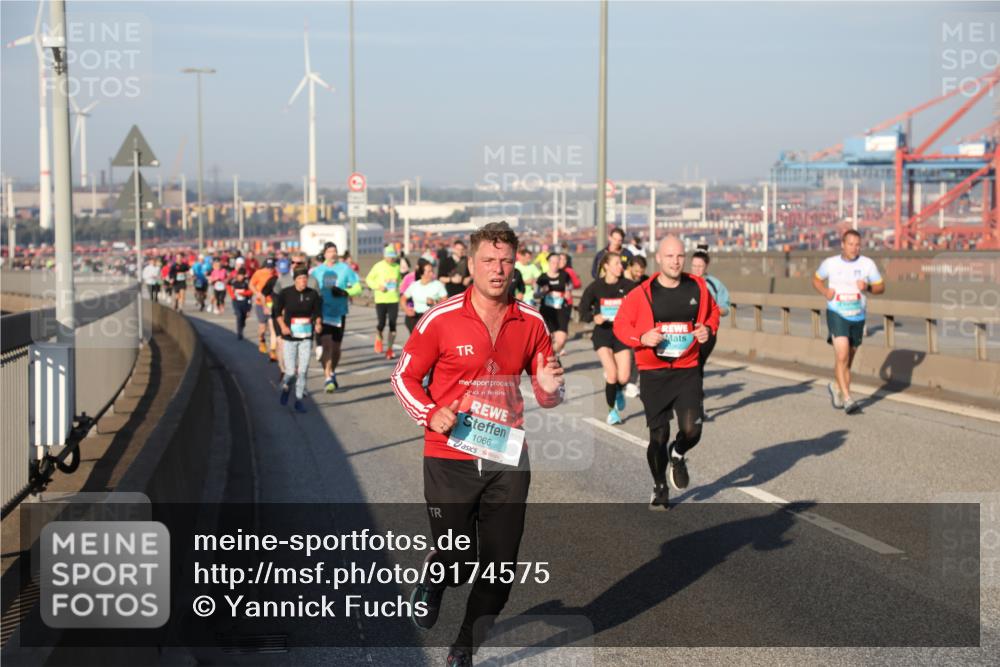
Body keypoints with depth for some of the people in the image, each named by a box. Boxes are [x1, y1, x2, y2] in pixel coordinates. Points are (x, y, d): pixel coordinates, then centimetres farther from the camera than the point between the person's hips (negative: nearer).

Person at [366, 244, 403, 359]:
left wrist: (398, 289, 2)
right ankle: (379, 339, 24)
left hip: (394, 300, 2)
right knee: (381, 324, -9)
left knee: (392, 325, 1)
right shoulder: (378, 266, -3)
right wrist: (378, 286, -12)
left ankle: (389, 348, 13)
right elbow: (368, 279, 4)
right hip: (381, 300, -2)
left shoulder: (397, 267, 5)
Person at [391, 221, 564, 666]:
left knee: (498, 570, 6)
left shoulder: (531, 322, 2)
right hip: (450, 458, -3)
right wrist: (429, 414, -14)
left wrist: (548, 388, -12)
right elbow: (404, 376, 2)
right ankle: (434, 580, 34)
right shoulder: (441, 319, -7)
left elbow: (543, 389, 12)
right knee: (457, 562, -5)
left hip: (508, 460, 3)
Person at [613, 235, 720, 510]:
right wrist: (641, 338, -17)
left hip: (688, 371, 1)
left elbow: (712, 312, 18)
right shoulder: (641, 294, -7)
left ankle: (678, 455, 25)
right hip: (654, 374, -1)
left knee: (691, 430, -12)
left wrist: (709, 329, -3)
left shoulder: (698, 287, 1)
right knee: (658, 435, 5)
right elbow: (621, 325, 1)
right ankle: (660, 488, 27)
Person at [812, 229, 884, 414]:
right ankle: (847, 399, -19)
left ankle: (836, 387, 40)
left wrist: (867, 287, -17)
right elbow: (816, 279, 14)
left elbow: (881, 287, 4)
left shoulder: (867, 264, -2)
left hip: (857, 317, 3)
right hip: (837, 314, -3)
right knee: (842, 356, -19)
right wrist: (825, 292, -6)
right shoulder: (830, 263, -3)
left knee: (848, 359, 14)